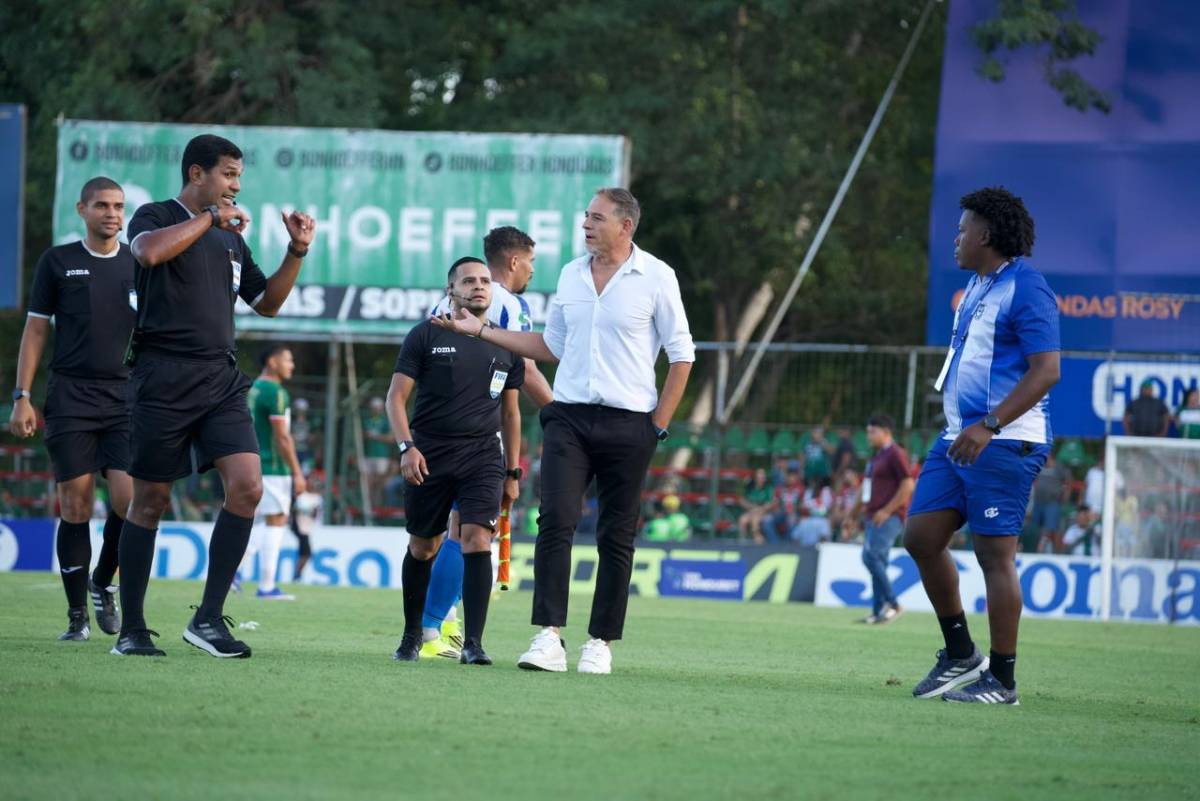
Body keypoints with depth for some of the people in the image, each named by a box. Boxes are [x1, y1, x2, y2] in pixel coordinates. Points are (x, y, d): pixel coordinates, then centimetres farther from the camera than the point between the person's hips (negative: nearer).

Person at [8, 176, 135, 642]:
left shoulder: (140, 265, 9)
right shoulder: (57, 262, 6)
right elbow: (36, 329, 7)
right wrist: (21, 397, 1)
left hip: (126, 398, 1)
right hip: (70, 398, -1)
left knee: (128, 498, -13)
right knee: (75, 505, -4)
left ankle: (102, 584, 12)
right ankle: (77, 615, 3)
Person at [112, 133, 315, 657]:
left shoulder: (231, 238, 19)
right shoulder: (156, 217, 0)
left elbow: (266, 302, 26)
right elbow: (149, 251, -24)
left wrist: (296, 251, 12)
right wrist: (211, 217, -14)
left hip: (220, 379, 6)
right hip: (163, 378, -6)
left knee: (247, 487, -12)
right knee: (150, 500, 0)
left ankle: (208, 618, -6)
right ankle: (131, 630, 8)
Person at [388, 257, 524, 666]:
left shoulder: (505, 346, 10)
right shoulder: (427, 335, 1)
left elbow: (510, 413, 18)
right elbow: (396, 396, 0)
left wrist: (513, 473, 15)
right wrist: (406, 447, -14)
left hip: (484, 456, 1)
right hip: (429, 458, -1)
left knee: (477, 540, -15)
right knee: (422, 547, 8)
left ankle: (473, 643, -18)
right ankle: (412, 635, 25)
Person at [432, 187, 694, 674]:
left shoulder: (656, 278, -3)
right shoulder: (571, 275, 11)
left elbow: (681, 355, 0)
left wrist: (658, 425, -5)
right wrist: (479, 330, 17)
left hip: (628, 424, -3)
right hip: (569, 416, 3)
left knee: (616, 538, 1)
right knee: (555, 521, -13)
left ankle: (601, 643, 9)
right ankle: (550, 638, -16)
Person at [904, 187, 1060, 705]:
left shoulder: (1025, 289, -12)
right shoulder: (977, 287, 17)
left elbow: (1046, 371, -19)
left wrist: (989, 425, -26)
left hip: (1003, 443, -10)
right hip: (958, 440, 10)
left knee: (994, 554, -8)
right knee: (921, 537, 6)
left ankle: (1002, 680, -3)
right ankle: (960, 654, 17)